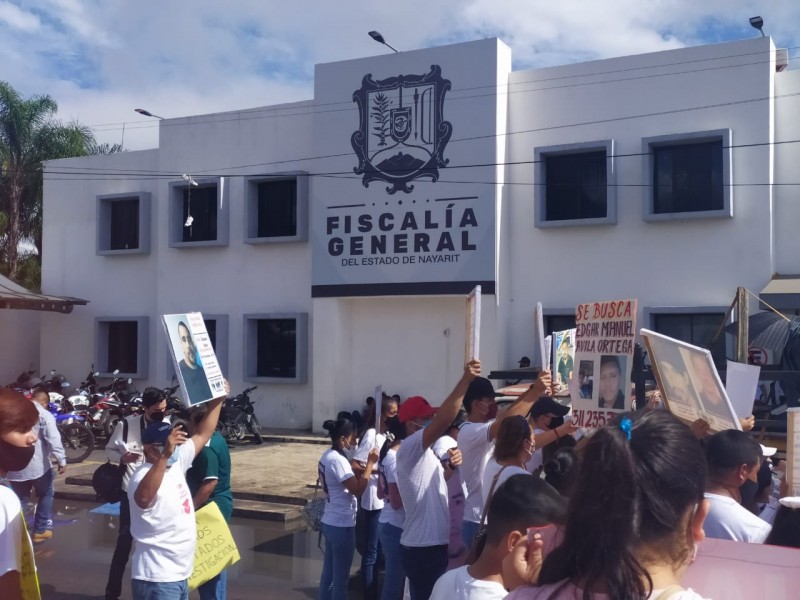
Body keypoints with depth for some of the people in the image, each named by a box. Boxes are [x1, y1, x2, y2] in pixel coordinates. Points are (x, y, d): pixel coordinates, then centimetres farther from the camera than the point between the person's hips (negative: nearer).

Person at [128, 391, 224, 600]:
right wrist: (165, 455, -54)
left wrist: (218, 400, 10)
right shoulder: (143, 475, -20)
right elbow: (144, 497, -45)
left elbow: (203, 434, 15)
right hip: (156, 579, -10)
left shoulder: (176, 463, 7)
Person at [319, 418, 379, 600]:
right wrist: (370, 463, -18)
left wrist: (363, 470, 5)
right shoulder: (338, 460, -21)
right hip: (342, 525, -10)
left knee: (328, 572, 16)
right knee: (340, 577, 1)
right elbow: (358, 490, -23)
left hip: (330, 522, 10)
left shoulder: (328, 456, 9)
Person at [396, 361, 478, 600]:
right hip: (423, 547, -10)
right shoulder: (410, 448, -16)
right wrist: (465, 380, -32)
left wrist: (450, 466, 3)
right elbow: (444, 421, -30)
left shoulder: (425, 453, 15)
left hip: (433, 543, 10)